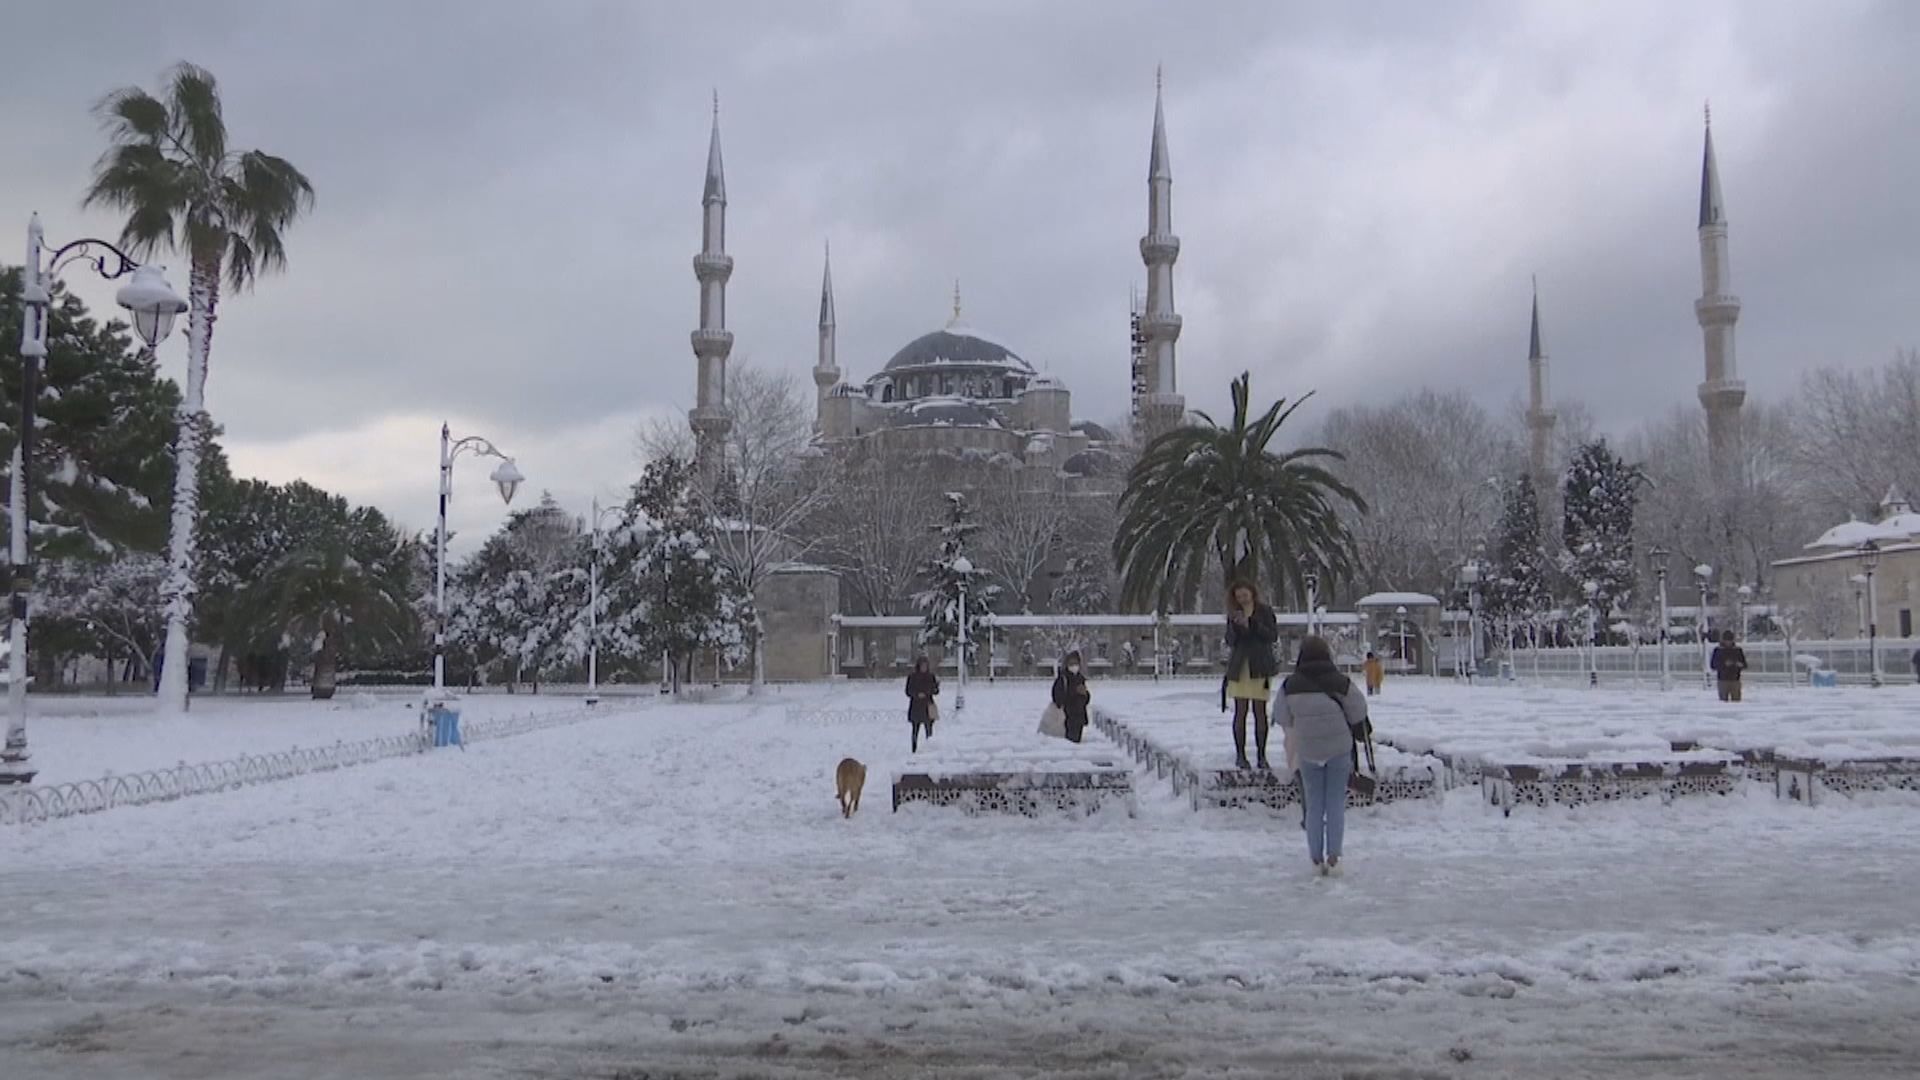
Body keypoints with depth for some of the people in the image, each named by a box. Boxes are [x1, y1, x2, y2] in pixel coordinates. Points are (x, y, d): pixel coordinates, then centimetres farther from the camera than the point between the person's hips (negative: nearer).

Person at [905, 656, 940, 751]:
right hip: (916, 707, -1)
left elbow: (936, 692, 6)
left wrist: (937, 684, -15)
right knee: (915, 730, 3)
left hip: (928, 707, 2)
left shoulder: (931, 676, 4)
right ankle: (914, 750, 9)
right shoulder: (912, 676, -2)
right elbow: (908, 691, -1)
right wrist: (917, 694, -18)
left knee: (929, 730, -2)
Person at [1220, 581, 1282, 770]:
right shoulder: (1233, 614, 10)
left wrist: (1251, 624, -15)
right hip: (1239, 667, 2)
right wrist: (1236, 625, -14)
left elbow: (1273, 636, -6)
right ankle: (1240, 755, 5)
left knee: (1260, 712, -2)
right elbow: (1230, 641, 5)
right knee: (1240, 712, 0)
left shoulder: (1265, 612, 3)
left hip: (1260, 667, -2)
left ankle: (1261, 755, 3)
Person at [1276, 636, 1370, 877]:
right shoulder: (1340, 683, -12)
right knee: (1336, 804, 6)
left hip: (1307, 752, 1)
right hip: (1339, 749, -1)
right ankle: (1333, 858, 3)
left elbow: (1285, 721, 4)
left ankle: (1316, 859, 11)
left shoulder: (1290, 686, -7)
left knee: (1314, 805, 10)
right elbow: (1357, 714, 0)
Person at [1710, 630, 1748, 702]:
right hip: (1722, 680, -2)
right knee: (1723, 700, -4)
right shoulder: (1718, 650, 3)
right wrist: (1724, 664, -14)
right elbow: (1712, 665, 0)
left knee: (1736, 700, -2)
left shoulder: (1738, 650, 9)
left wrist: (1740, 665, -13)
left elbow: (1744, 665, 10)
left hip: (1735, 680, 2)